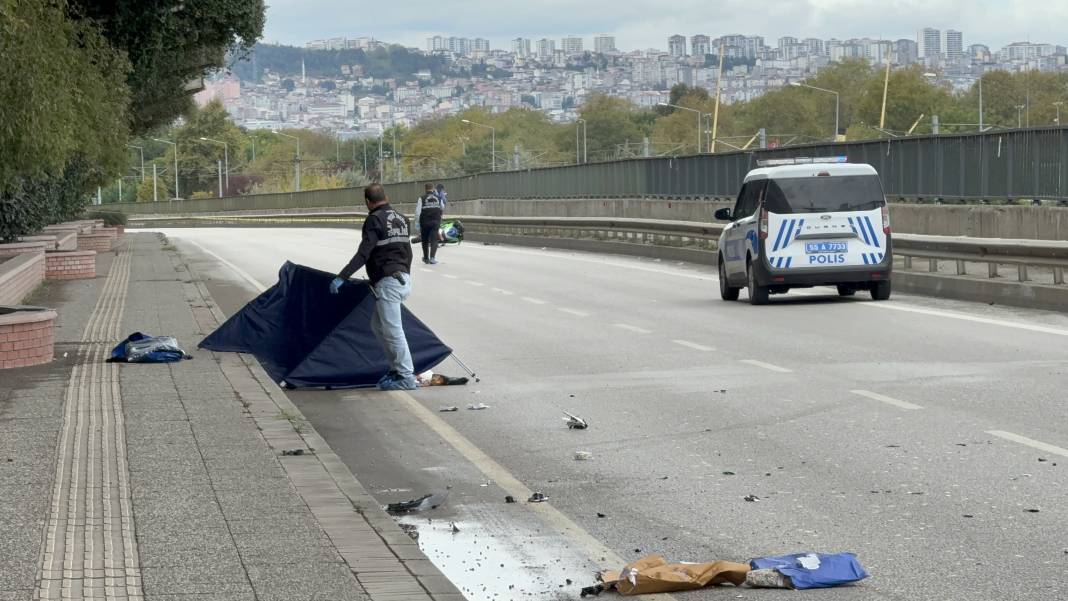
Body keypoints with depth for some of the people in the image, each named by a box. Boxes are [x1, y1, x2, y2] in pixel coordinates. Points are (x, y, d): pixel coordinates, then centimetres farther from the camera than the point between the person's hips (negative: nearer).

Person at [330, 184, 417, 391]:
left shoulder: (374, 220, -10)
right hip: (403, 278, 9)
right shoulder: (401, 219, 15)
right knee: (378, 325, 19)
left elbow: (363, 253, -19)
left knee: (392, 329, -6)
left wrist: (341, 277, -20)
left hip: (387, 281, -9)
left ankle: (406, 377, -6)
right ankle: (397, 368, 19)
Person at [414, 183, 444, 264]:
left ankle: (426, 258, 23)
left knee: (425, 240, 13)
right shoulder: (438, 198, 3)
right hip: (436, 222, 1)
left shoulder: (422, 198, -4)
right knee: (434, 239, 0)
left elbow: (418, 211, -9)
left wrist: (417, 222, 1)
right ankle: (432, 257, -15)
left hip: (425, 222, -1)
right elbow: (442, 211, 13)